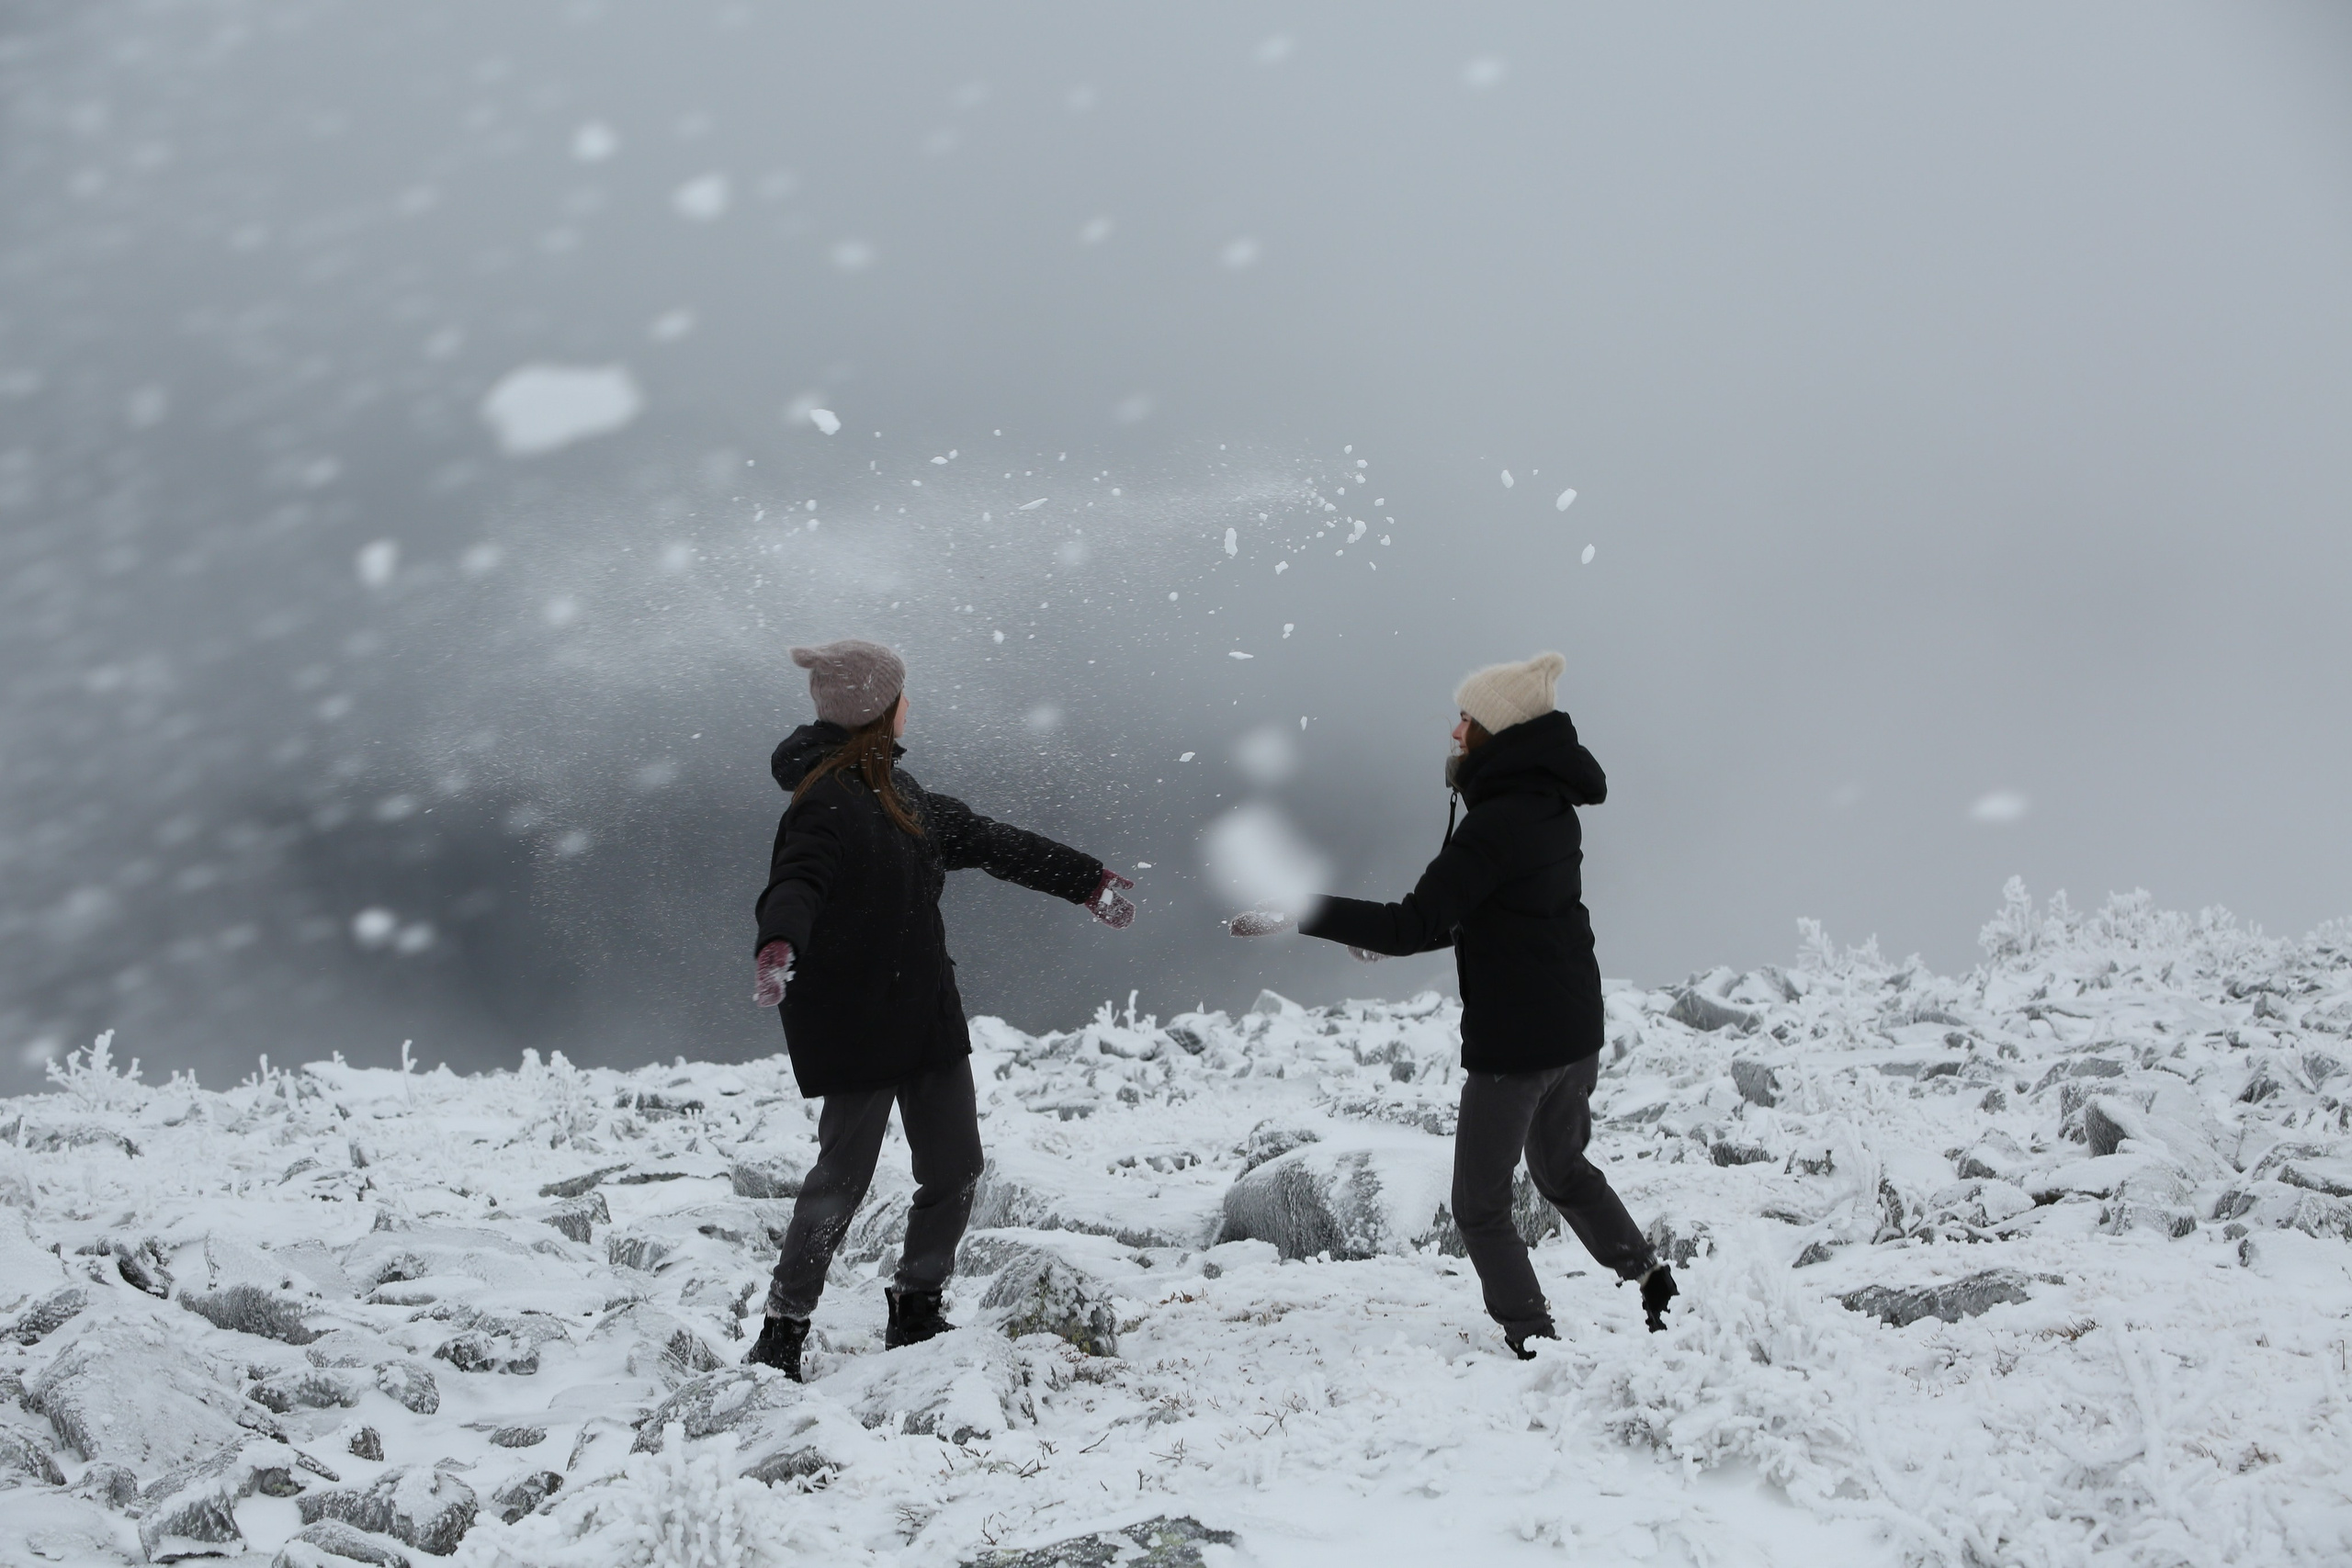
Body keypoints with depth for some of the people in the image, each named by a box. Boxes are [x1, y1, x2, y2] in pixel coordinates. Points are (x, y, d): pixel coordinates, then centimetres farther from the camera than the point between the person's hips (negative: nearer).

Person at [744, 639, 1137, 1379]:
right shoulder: (826, 801, -15)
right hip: (854, 1027, -9)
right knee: (844, 1175, -8)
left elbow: (987, 841, 24)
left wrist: (1087, 880, 31)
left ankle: (916, 1314, 21)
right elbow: (796, 880, -32)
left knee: (954, 1169, 7)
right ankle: (782, 1335, 2)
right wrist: (778, 947, -54)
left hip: (927, 1013, 9)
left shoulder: (896, 791, 14)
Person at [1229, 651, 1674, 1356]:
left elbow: (1414, 924, -27)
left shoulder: (1497, 824, -23)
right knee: (1562, 1170, 29)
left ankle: (1536, 1343, 5)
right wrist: (1391, 940, 15)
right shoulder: (1549, 808, 7)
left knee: (1479, 1203, 5)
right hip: (1575, 1029, 9)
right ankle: (1656, 1285, 29)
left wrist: (1299, 915, -25)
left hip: (1513, 1040, -9)